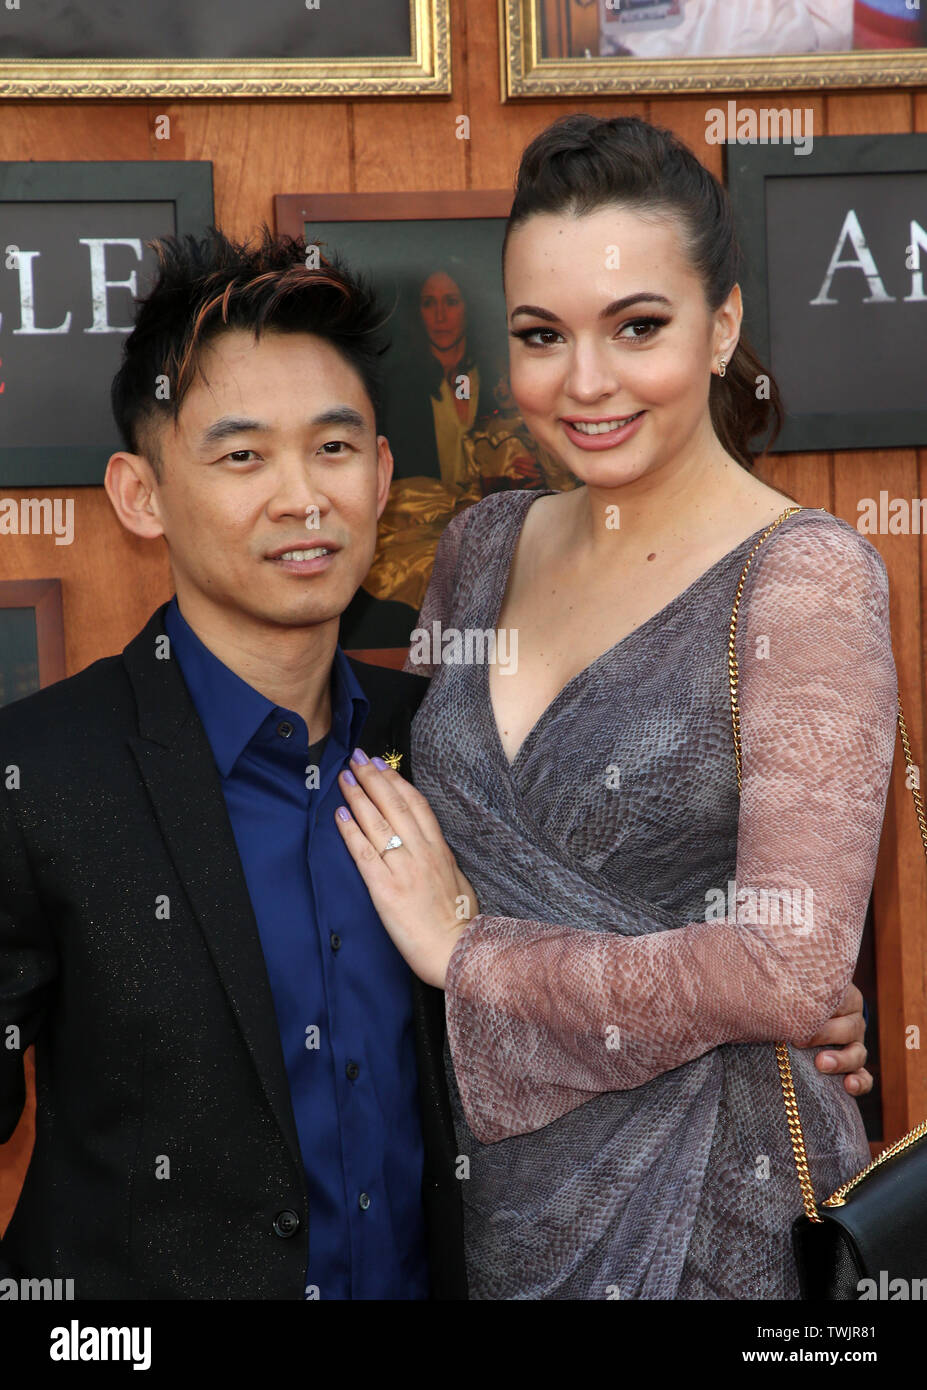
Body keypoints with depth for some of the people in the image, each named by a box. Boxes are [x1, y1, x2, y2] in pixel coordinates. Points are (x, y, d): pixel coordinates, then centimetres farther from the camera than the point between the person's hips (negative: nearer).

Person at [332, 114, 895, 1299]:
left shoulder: (806, 577, -15)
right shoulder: (483, 548, 2)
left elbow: (792, 974, -22)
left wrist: (466, 952, -14)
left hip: (700, 1200, -5)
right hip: (484, 1174, 5)